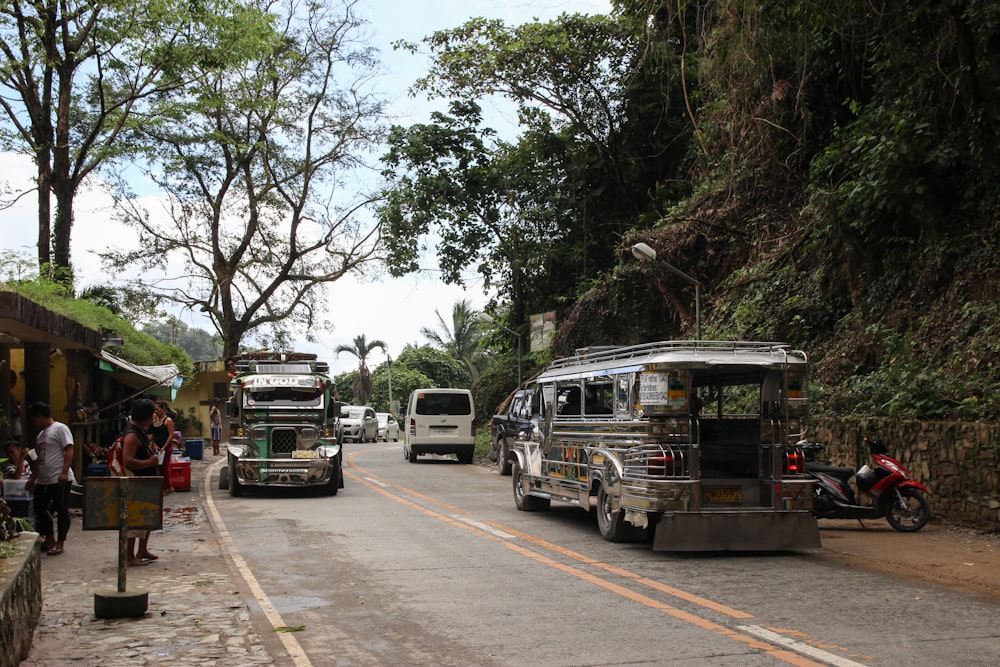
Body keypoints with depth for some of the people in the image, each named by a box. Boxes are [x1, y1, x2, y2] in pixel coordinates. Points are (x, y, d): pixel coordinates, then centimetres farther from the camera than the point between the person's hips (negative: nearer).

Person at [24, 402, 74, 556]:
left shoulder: (60, 428, -7)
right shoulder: (41, 434, 20)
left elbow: (69, 450, -16)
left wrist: (64, 472, -23)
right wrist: (32, 478, 24)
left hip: (59, 480, -10)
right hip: (43, 481, 10)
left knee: (62, 511, -2)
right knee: (40, 509, 14)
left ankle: (60, 543, 5)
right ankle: (50, 540, 25)